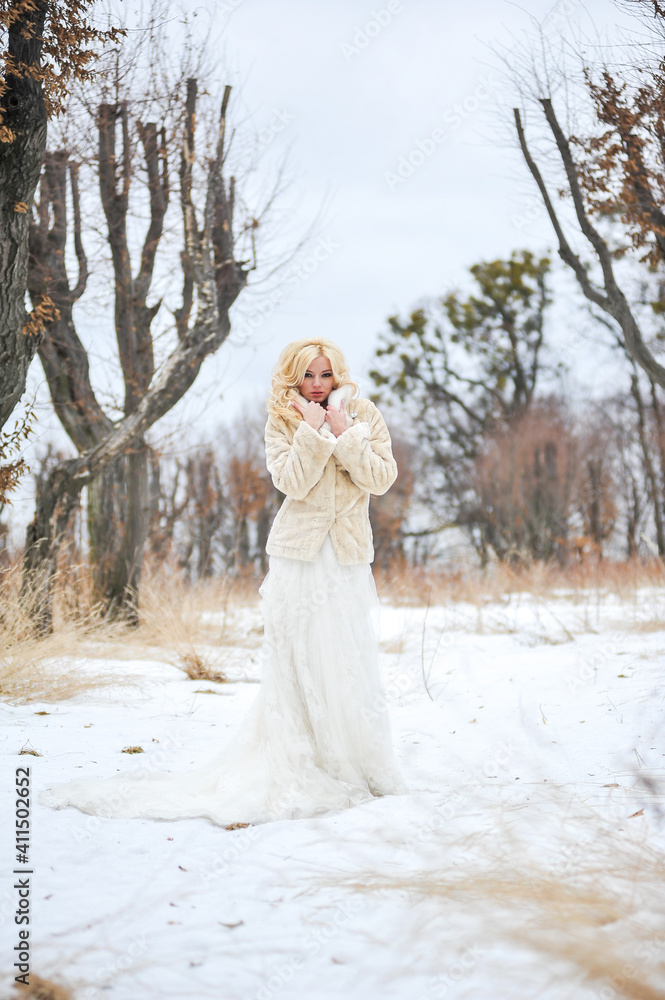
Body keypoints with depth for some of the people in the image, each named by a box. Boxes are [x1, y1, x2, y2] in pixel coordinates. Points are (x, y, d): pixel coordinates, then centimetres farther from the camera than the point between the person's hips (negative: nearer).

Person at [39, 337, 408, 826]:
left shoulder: (365, 415, 6)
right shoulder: (282, 421, 3)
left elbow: (382, 479, -5)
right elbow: (293, 483, -12)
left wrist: (344, 433, -12)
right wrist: (313, 430, -16)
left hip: (350, 557, 1)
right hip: (300, 556, -1)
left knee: (354, 664, -1)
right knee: (298, 662, -2)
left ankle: (362, 766, 12)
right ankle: (299, 770, 4)